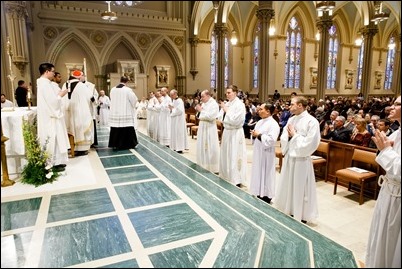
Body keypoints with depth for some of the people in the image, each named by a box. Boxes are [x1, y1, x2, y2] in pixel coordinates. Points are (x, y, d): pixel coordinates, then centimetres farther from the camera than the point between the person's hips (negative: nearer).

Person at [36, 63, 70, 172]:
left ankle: (56, 161, 23)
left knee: (54, 139, 15)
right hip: (50, 117, -10)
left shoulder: (44, 83, 13)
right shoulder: (45, 84, -18)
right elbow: (53, 101, -23)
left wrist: (58, 94, 9)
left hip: (50, 115, 10)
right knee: (52, 139, -3)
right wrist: (61, 95, -8)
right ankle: (54, 164, 6)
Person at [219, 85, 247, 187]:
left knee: (234, 157, -2)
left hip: (235, 133, -8)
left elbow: (235, 120, -22)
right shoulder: (227, 103, 8)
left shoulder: (240, 105, -14)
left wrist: (227, 110, -16)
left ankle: (236, 181, 11)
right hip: (227, 131, 8)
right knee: (226, 156, 15)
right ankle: (226, 177, 30)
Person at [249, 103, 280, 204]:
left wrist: (259, 135, -20)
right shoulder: (260, 122, 11)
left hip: (266, 153, -8)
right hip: (257, 152, 8)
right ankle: (259, 195, 26)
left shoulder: (273, 124, -15)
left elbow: (271, 139, -25)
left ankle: (266, 197, 13)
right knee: (258, 173, 14)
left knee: (265, 174, 1)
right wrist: (254, 134, -3)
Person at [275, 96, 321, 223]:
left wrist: (295, 135, -13)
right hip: (289, 157, 7)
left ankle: (301, 217, 23)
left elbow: (311, 143, -21)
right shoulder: (291, 119, 9)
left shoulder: (312, 121, -14)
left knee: (300, 189, 5)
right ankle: (289, 212, 35)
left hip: (301, 160, -7)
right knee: (287, 187, 17)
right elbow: (283, 138, 11)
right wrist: (288, 134, -11)